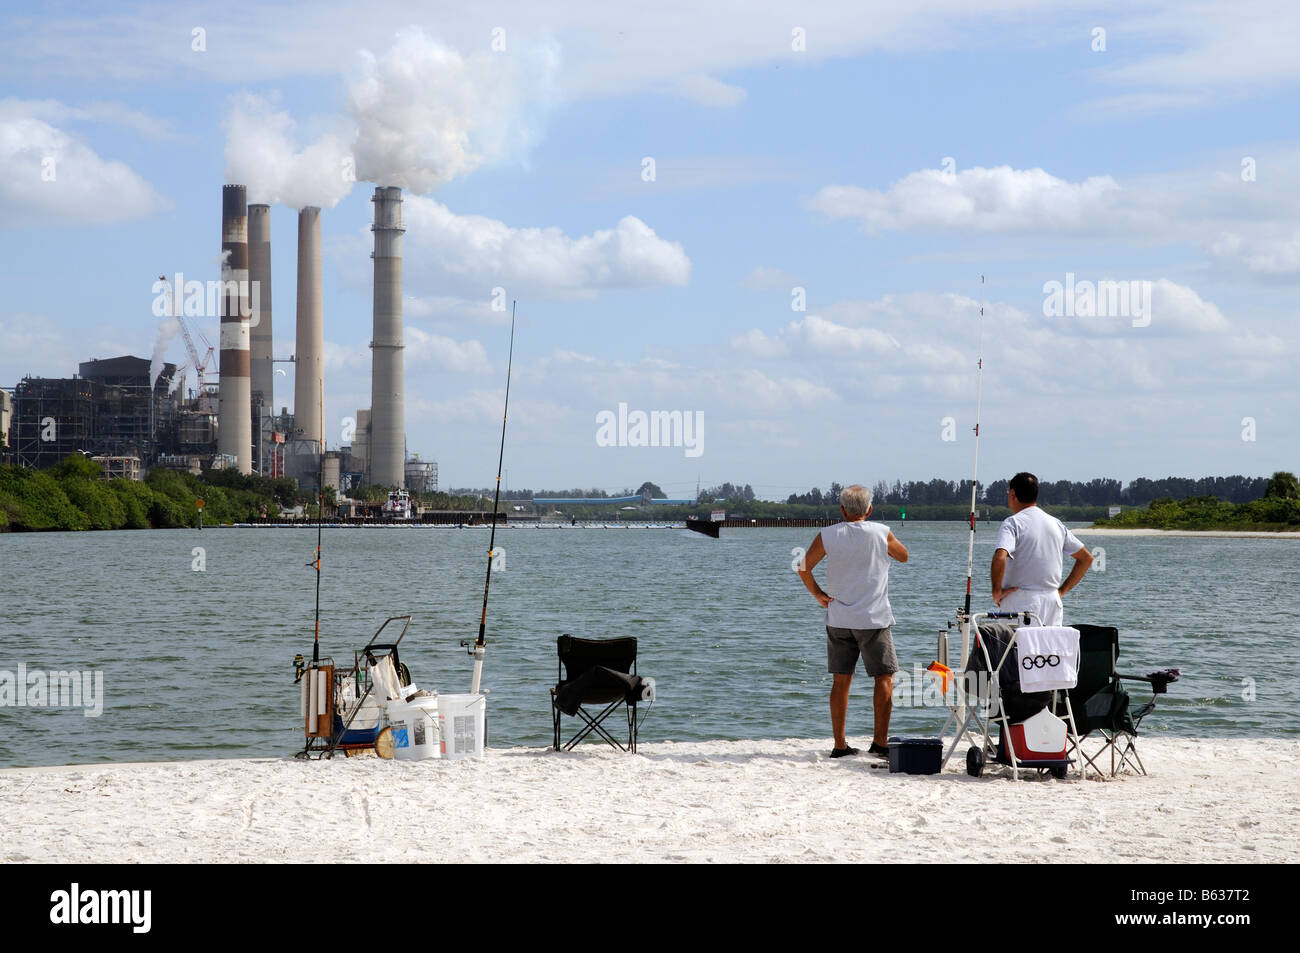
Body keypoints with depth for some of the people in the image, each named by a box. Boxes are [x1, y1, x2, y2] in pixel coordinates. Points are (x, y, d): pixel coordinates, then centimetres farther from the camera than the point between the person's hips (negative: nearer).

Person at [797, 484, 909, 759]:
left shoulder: (828, 535, -2)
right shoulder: (881, 533, -5)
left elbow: (803, 567, -6)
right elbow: (904, 556, 13)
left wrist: (818, 594, 5)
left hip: (838, 619, 3)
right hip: (873, 618, -3)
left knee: (841, 680, 8)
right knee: (884, 677, 6)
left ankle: (839, 744, 9)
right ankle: (880, 741, 1)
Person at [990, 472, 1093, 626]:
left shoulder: (1012, 523, -7)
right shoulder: (1056, 524, 13)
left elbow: (999, 558, -25)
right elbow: (1087, 557, 20)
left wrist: (997, 592, -12)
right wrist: (1062, 589, 19)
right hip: (1052, 601, 6)